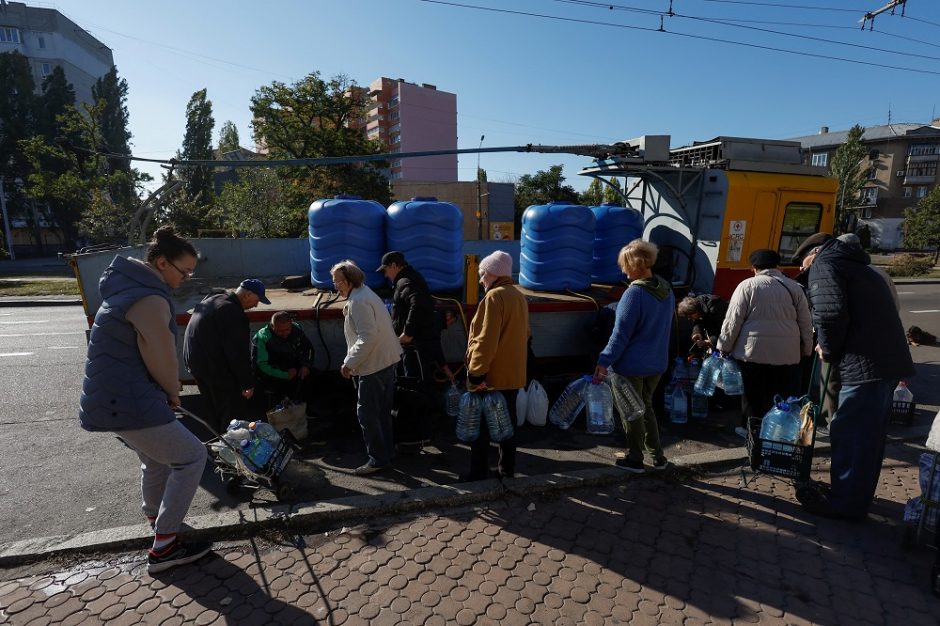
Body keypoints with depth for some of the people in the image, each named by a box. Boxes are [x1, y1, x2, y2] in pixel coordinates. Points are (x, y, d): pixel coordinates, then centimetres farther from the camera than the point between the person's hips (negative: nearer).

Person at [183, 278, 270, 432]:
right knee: (232, 413, 2)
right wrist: (248, 383, -14)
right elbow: (239, 354, -22)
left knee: (213, 409, 22)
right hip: (216, 369, -10)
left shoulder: (211, 299, 9)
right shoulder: (234, 314, -23)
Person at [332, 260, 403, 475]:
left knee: (367, 413, -1)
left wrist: (349, 363, -21)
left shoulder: (358, 301, -18)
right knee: (382, 411, 18)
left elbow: (368, 337, -26)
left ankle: (378, 459, 7)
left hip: (374, 365, -10)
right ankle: (387, 451, 30)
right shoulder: (364, 294, 14)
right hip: (386, 360, 10)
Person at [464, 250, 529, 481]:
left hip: (491, 377, -8)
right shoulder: (519, 297, 11)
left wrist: (476, 373, -19)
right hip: (513, 375, 8)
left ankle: (479, 471, 11)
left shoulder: (494, 297, -16)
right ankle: (506, 468, 24)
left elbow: (485, 340, -22)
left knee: (480, 426, 3)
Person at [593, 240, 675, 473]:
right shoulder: (666, 289, 3)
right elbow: (663, 328, 12)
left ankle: (635, 460, 23)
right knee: (646, 407, 24)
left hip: (630, 365, -7)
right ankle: (658, 456, 29)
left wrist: (604, 361, -17)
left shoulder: (634, 293, -22)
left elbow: (620, 334, -22)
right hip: (657, 363, 8)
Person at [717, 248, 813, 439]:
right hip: (788, 354, 3)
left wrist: (724, 347, 2)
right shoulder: (794, 287, 8)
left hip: (753, 352, -3)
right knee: (785, 401, 10)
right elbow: (806, 323, 11)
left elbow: (733, 321, -5)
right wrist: (807, 349, 20)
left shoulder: (747, 285, -3)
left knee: (753, 397, 8)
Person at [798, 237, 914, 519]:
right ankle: (859, 496, 33)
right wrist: (831, 346, 15)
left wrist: (828, 350, -5)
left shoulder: (823, 265, -6)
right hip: (891, 360, 10)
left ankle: (844, 503, 12)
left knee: (849, 435, 1)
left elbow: (831, 313, -21)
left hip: (864, 366, -10)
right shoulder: (857, 266, 23)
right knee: (870, 434, 19)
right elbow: (861, 312, 20)